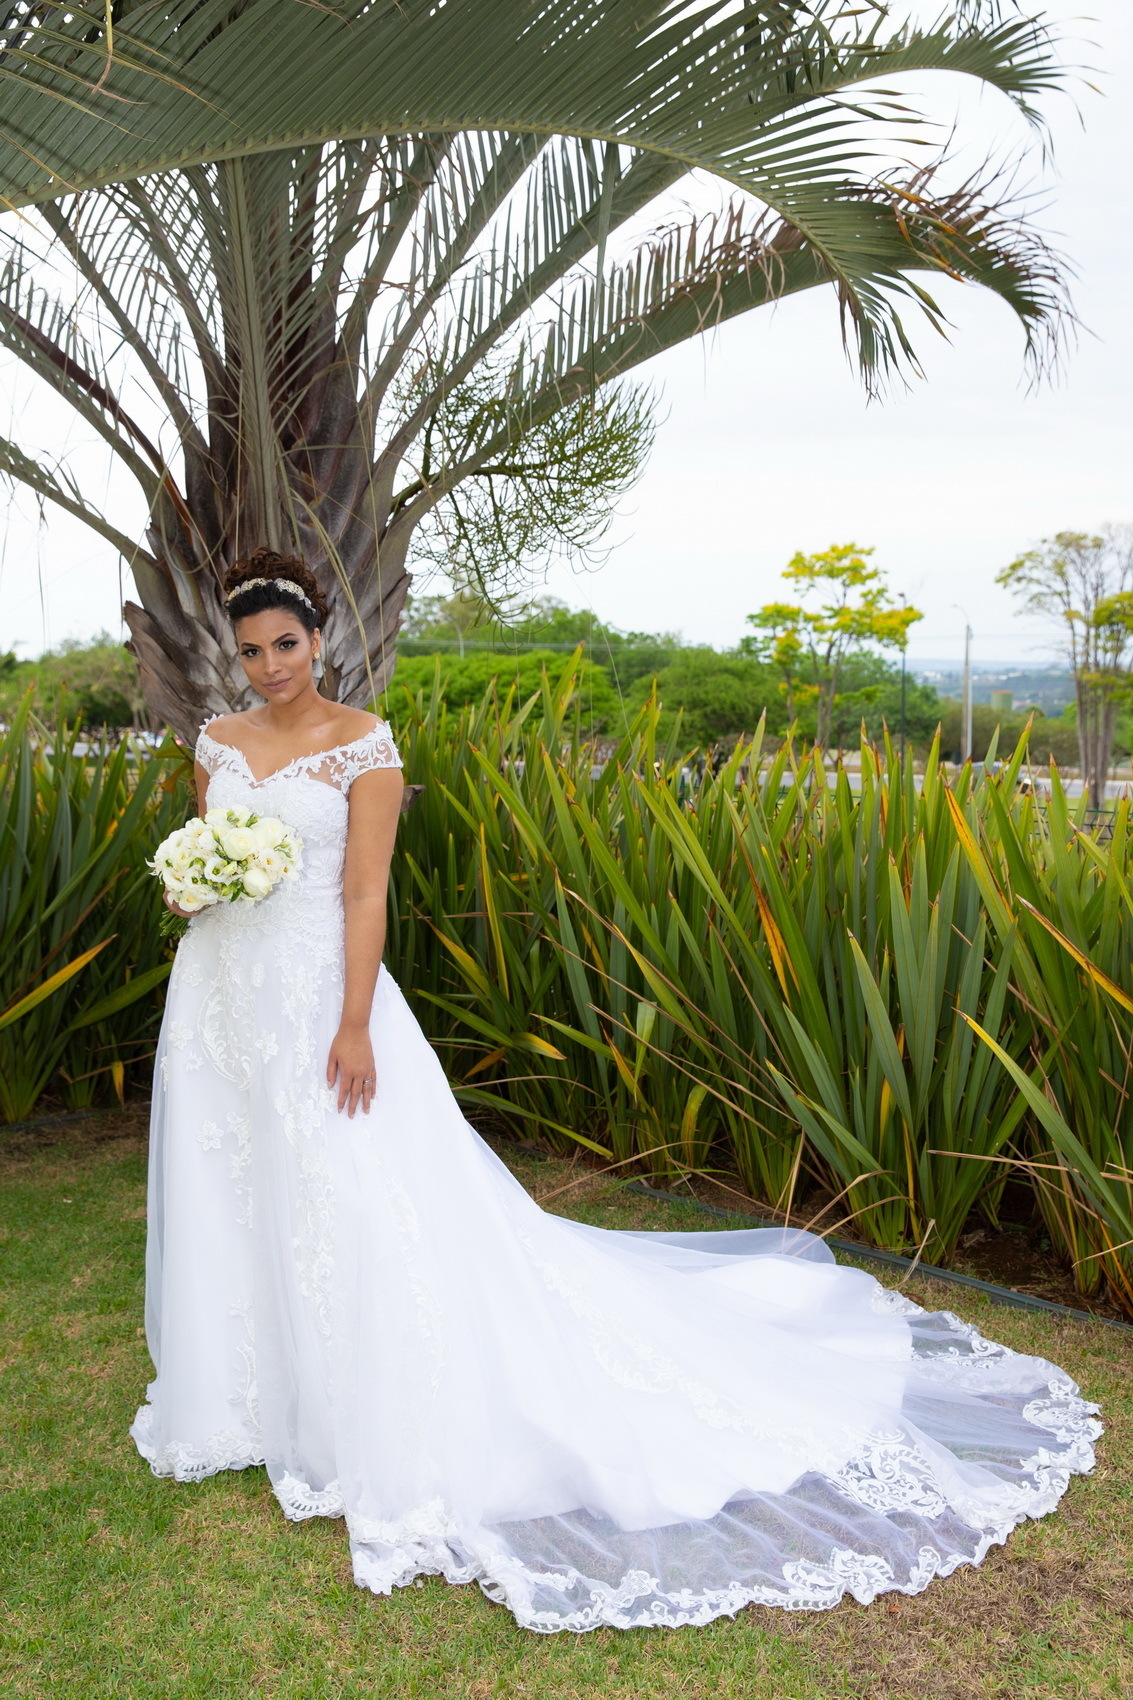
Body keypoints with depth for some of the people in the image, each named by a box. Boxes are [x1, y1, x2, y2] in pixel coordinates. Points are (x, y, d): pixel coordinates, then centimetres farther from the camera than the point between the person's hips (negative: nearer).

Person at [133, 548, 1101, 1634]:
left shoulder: (361, 745, -9)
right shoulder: (218, 744, 7)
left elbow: (365, 892, -13)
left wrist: (354, 1026, -18)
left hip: (317, 983, -6)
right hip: (223, 990, 6)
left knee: (370, 1206, -4)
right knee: (234, 1197, 16)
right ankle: (250, 1394, 37)